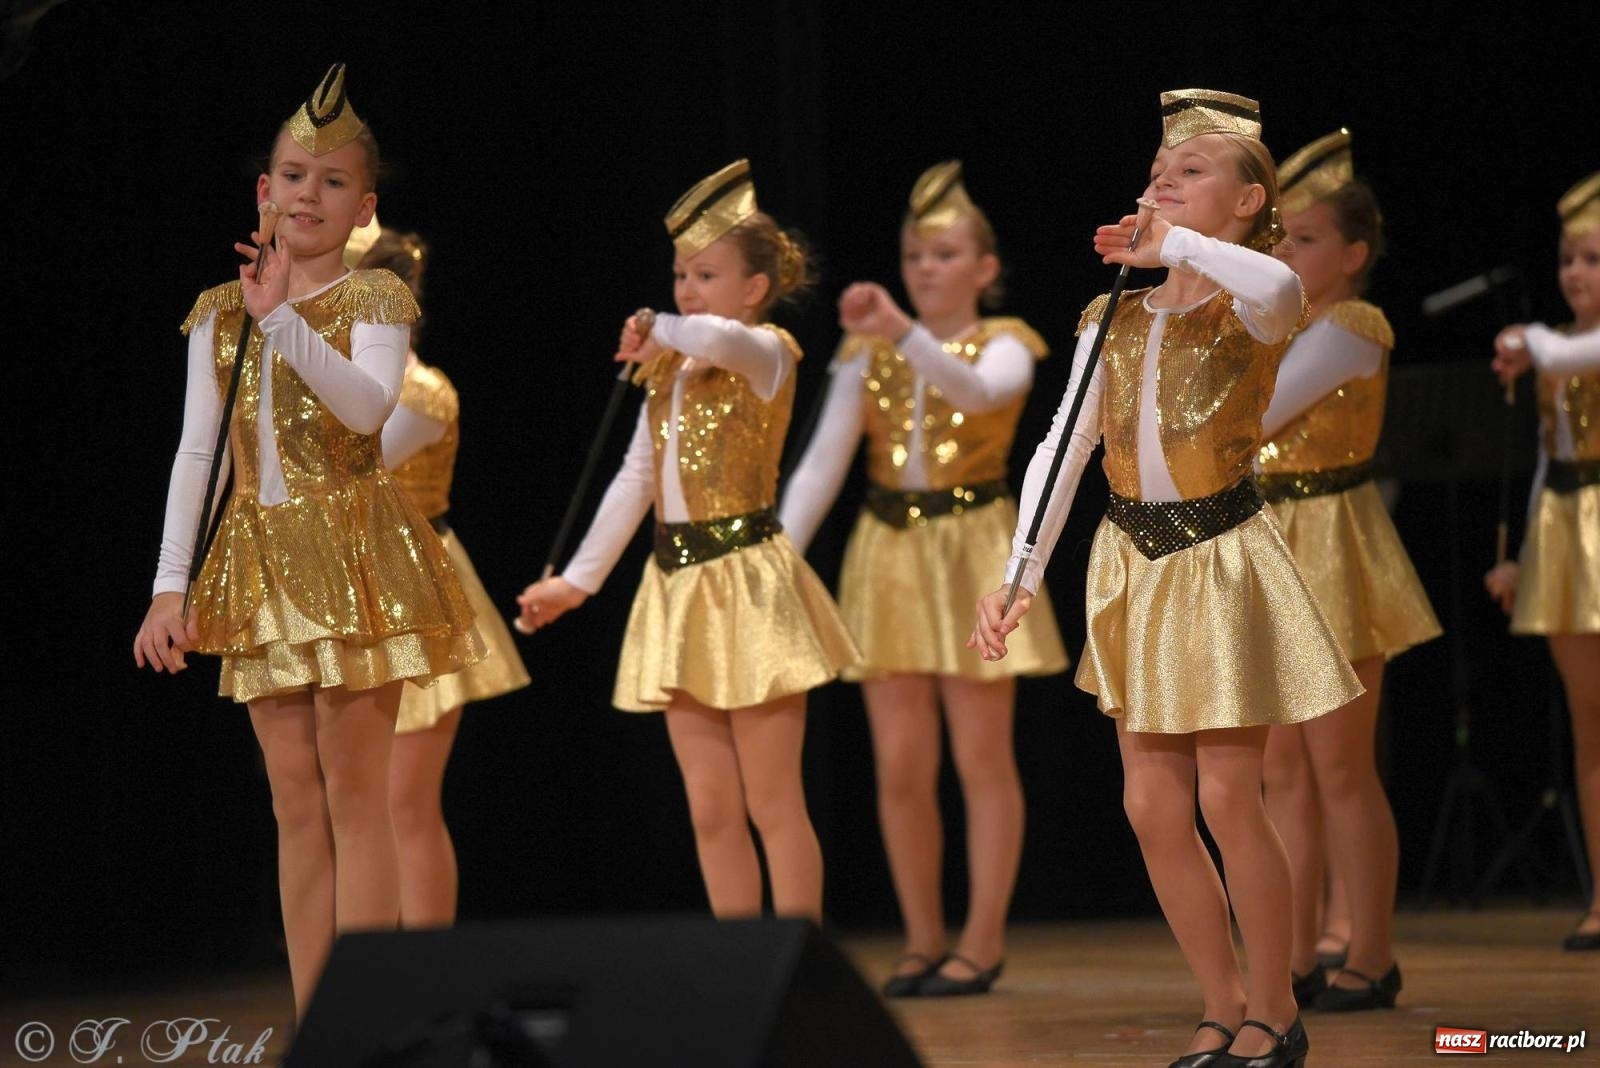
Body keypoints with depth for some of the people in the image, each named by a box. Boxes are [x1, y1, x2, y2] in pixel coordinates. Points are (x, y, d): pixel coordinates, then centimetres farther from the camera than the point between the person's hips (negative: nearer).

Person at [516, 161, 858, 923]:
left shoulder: (765, 353, -7)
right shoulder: (666, 375, 14)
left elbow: (720, 339, -33)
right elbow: (635, 482, 18)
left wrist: (659, 332, -15)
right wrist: (577, 580, 18)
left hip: (747, 586, -7)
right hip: (677, 589, 7)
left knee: (772, 806, -4)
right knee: (710, 810, 6)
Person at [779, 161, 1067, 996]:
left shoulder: (1003, 346, -1)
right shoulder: (868, 358, 8)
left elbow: (976, 390, -26)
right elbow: (820, 465, 0)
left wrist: (902, 331, -40)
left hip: (974, 549, -3)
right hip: (887, 553, 3)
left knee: (981, 758, 0)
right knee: (900, 766, 3)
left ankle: (982, 941, 7)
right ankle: (922, 941, 13)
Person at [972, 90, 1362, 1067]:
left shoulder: (1251, 308, -9)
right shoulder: (1114, 319, 6)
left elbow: (1279, 289, -37)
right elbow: (1063, 448, 1)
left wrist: (1174, 245, -24)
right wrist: (1018, 577, -8)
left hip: (1224, 563, -5)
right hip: (1135, 562, 5)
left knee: (1227, 798, -5)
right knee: (1152, 806, 4)